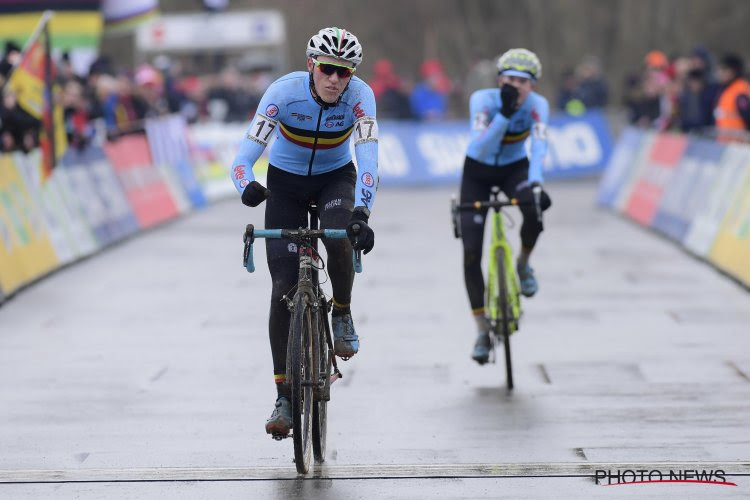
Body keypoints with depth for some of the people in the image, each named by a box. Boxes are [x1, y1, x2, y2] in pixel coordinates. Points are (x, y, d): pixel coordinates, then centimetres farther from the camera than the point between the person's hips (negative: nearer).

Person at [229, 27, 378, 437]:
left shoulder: (360, 96, -25)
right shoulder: (284, 91, -27)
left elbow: (368, 156, -35)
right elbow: (247, 152, -33)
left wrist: (362, 211, -51)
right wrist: (247, 186, -55)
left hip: (335, 177, 0)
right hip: (286, 181, 0)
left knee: (338, 238, -34)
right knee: (284, 287, -9)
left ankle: (342, 315, -3)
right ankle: (285, 395, -2)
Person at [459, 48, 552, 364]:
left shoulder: (537, 105, -22)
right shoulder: (483, 100, -26)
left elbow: (539, 145, -36)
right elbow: (480, 147, -38)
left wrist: (534, 182, -53)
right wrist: (505, 114, -50)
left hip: (514, 169, 1)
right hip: (477, 173, -1)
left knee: (535, 209, -34)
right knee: (471, 252, -11)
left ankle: (523, 264, -2)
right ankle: (482, 332, 1)